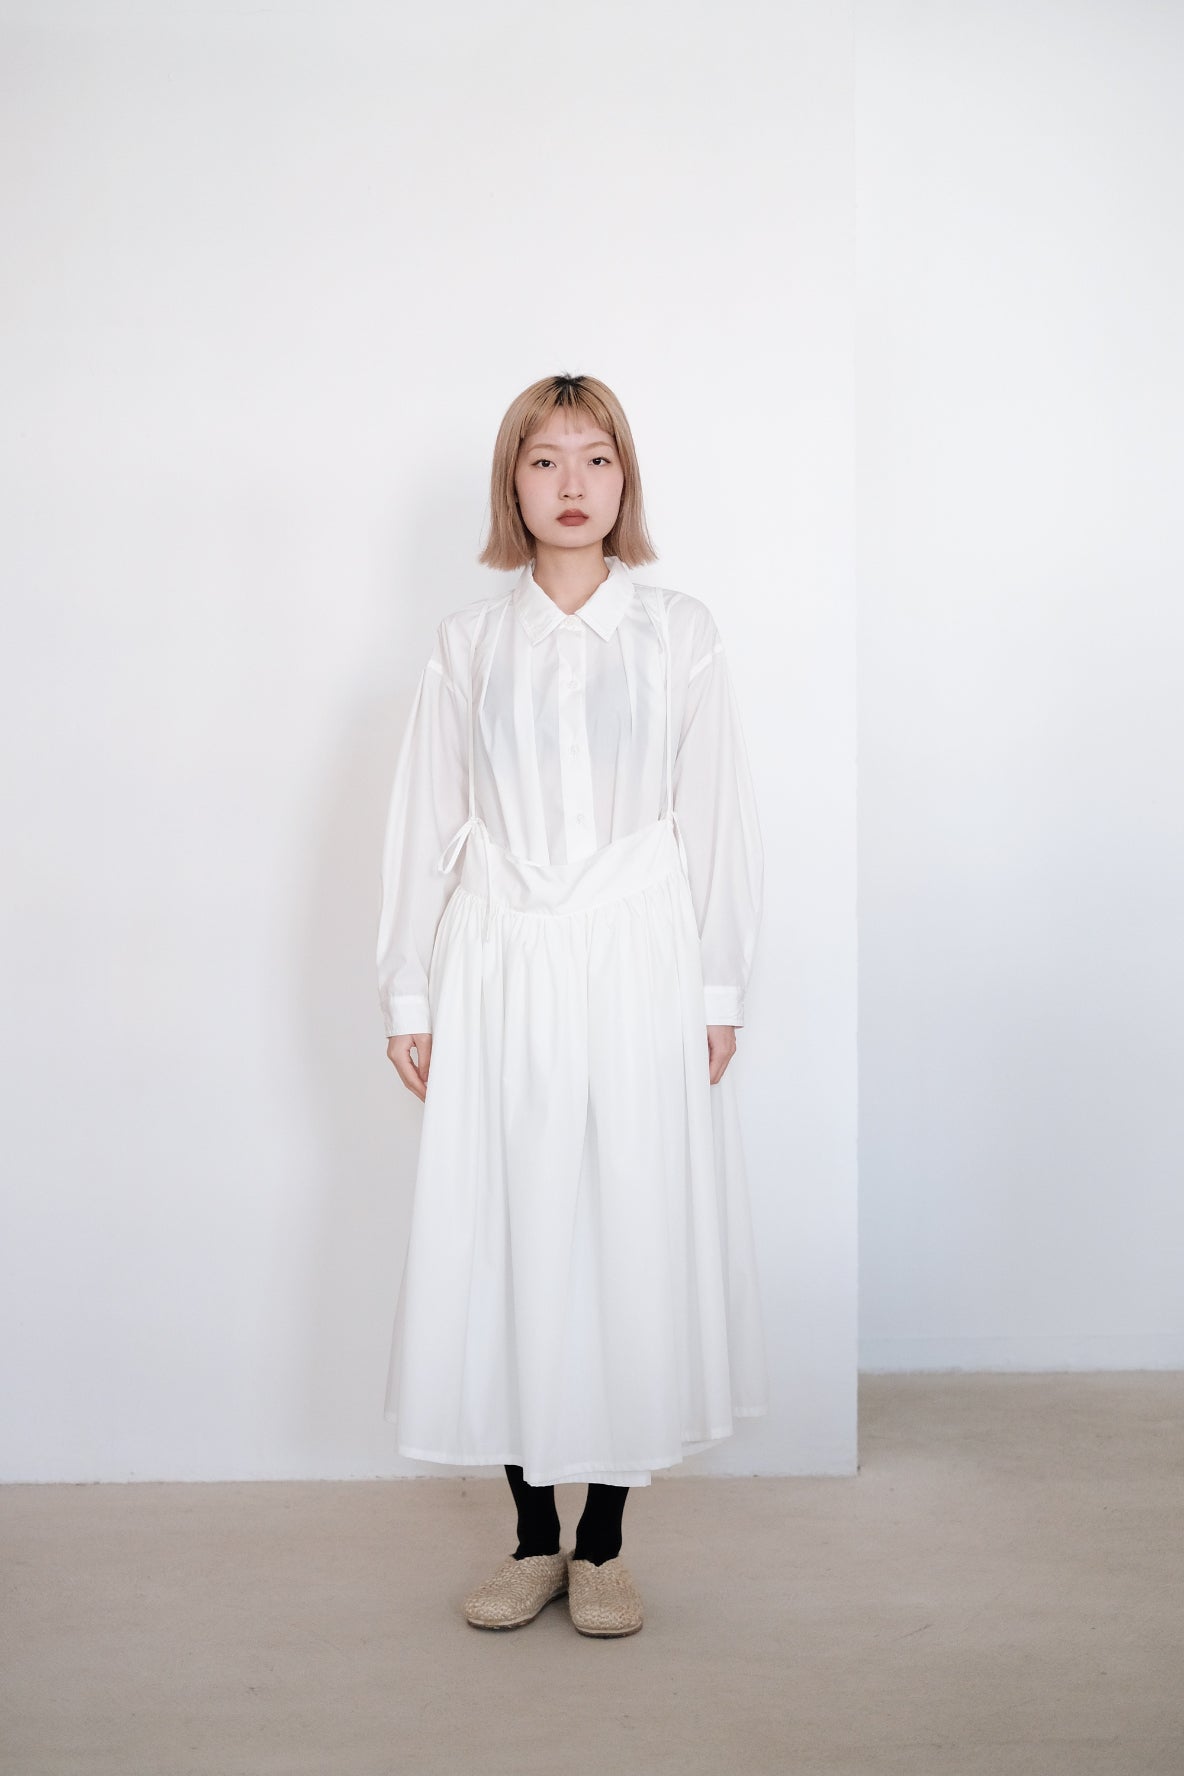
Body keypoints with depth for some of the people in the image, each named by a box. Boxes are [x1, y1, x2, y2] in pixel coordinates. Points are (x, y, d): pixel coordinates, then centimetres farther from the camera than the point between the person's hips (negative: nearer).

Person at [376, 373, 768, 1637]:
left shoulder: (680, 634, 6)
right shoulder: (468, 642, 9)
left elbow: (718, 818, 5)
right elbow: (423, 822, 9)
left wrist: (718, 992, 0)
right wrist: (407, 996, 5)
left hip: (637, 971, -1)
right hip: (499, 974, 1)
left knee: (635, 1237, 0)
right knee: (502, 1238, 3)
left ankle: (603, 1541, 14)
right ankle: (533, 1536, 17)